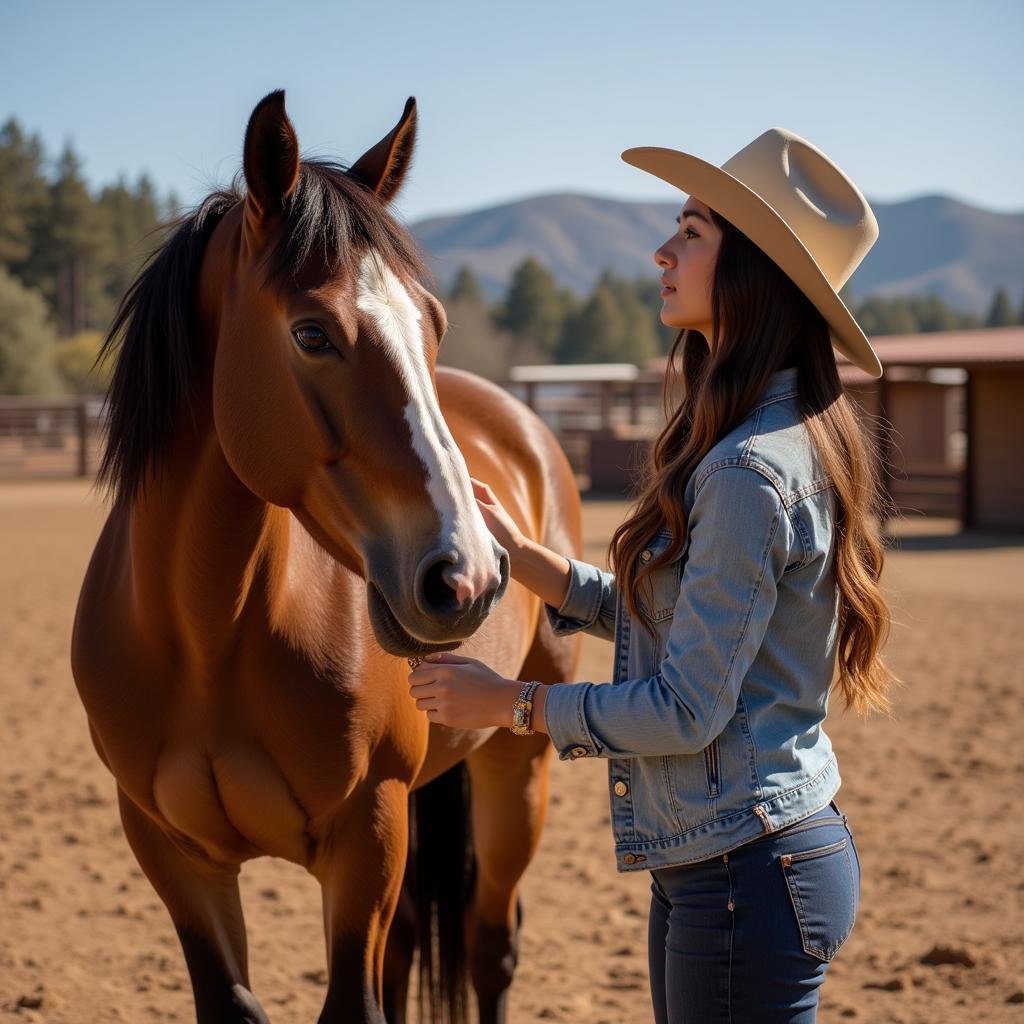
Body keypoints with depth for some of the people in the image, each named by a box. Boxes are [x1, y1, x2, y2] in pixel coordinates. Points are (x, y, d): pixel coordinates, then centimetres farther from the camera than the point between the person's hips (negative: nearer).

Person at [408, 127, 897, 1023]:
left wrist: (506, 702, -11)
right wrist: (522, 555, 11)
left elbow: (686, 711, -22)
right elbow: (667, 623, 17)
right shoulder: (775, 441, 10)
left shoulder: (752, 471, -22)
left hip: (746, 876, -10)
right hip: (710, 867, 10)